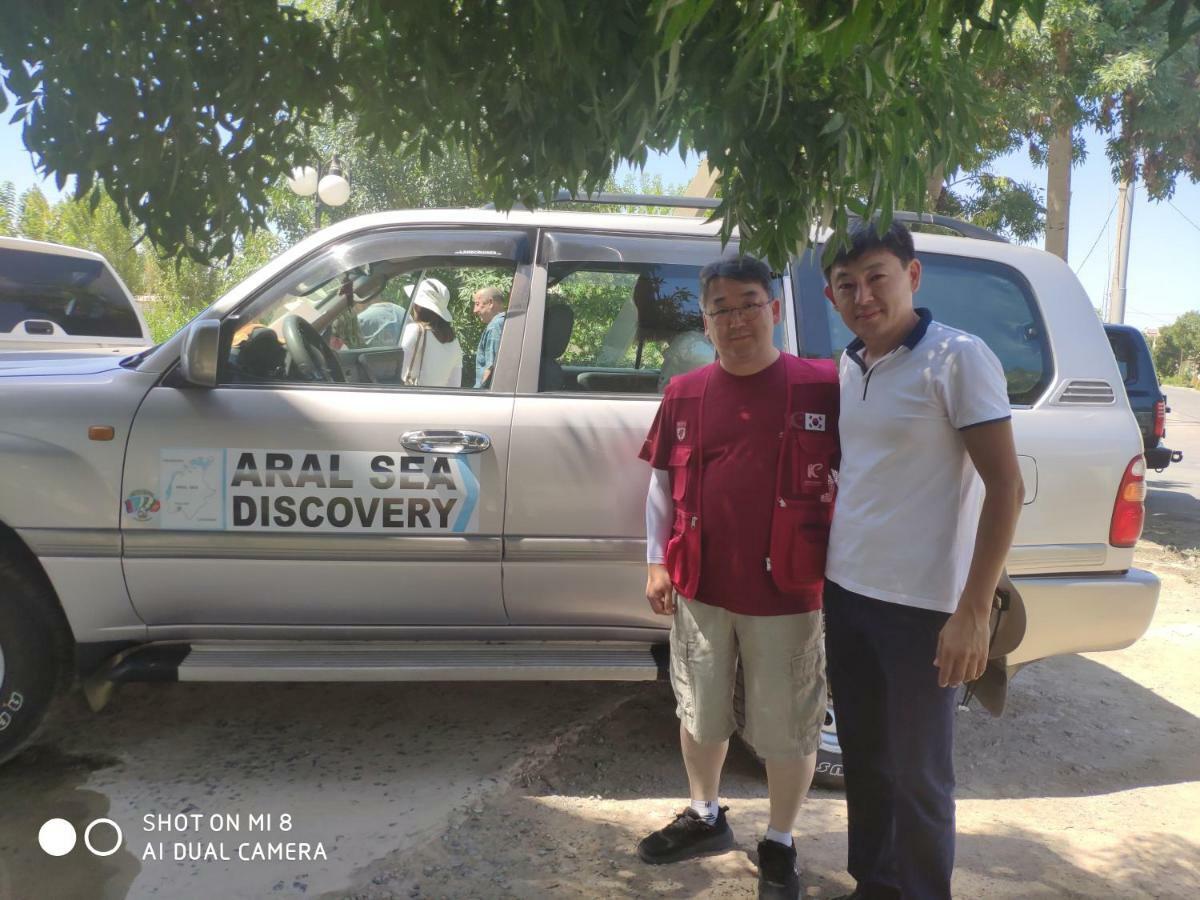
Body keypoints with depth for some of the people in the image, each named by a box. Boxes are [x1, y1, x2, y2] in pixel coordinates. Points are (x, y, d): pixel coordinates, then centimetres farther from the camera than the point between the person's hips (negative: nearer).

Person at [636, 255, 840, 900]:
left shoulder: (824, 387, -7)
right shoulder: (685, 394, 3)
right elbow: (661, 482, 10)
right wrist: (657, 561, 6)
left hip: (787, 594, -3)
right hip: (699, 588, 4)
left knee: (788, 729, 11)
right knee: (699, 713, 19)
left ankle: (779, 845, 34)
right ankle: (704, 816, 44)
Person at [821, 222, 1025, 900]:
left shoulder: (958, 358, -12)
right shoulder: (848, 367, 8)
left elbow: (1005, 487, -14)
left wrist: (973, 613, -17)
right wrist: (824, 574, 14)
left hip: (922, 608, -7)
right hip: (845, 593, 7)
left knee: (918, 775, 8)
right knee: (863, 759, 19)